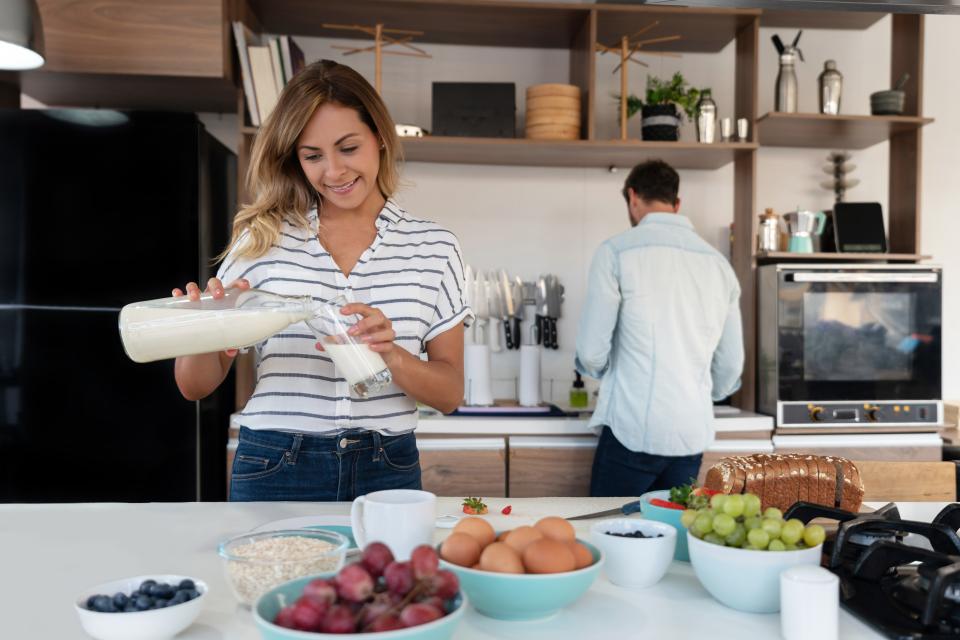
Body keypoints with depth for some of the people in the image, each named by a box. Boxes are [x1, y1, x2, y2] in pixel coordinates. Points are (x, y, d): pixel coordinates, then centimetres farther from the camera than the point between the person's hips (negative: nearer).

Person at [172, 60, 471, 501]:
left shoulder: (434, 247, -2)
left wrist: (391, 354, -22)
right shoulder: (265, 238, -1)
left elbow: (450, 394, -2)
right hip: (274, 474, 0)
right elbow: (196, 387, 2)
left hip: (386, 474, 0)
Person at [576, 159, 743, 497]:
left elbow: (592, 352, -8)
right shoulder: (719, 263, 9)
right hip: (693, 434, 5)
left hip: (633, 430, -5)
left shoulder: (616, 251, -6)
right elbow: (730, 365, 14)